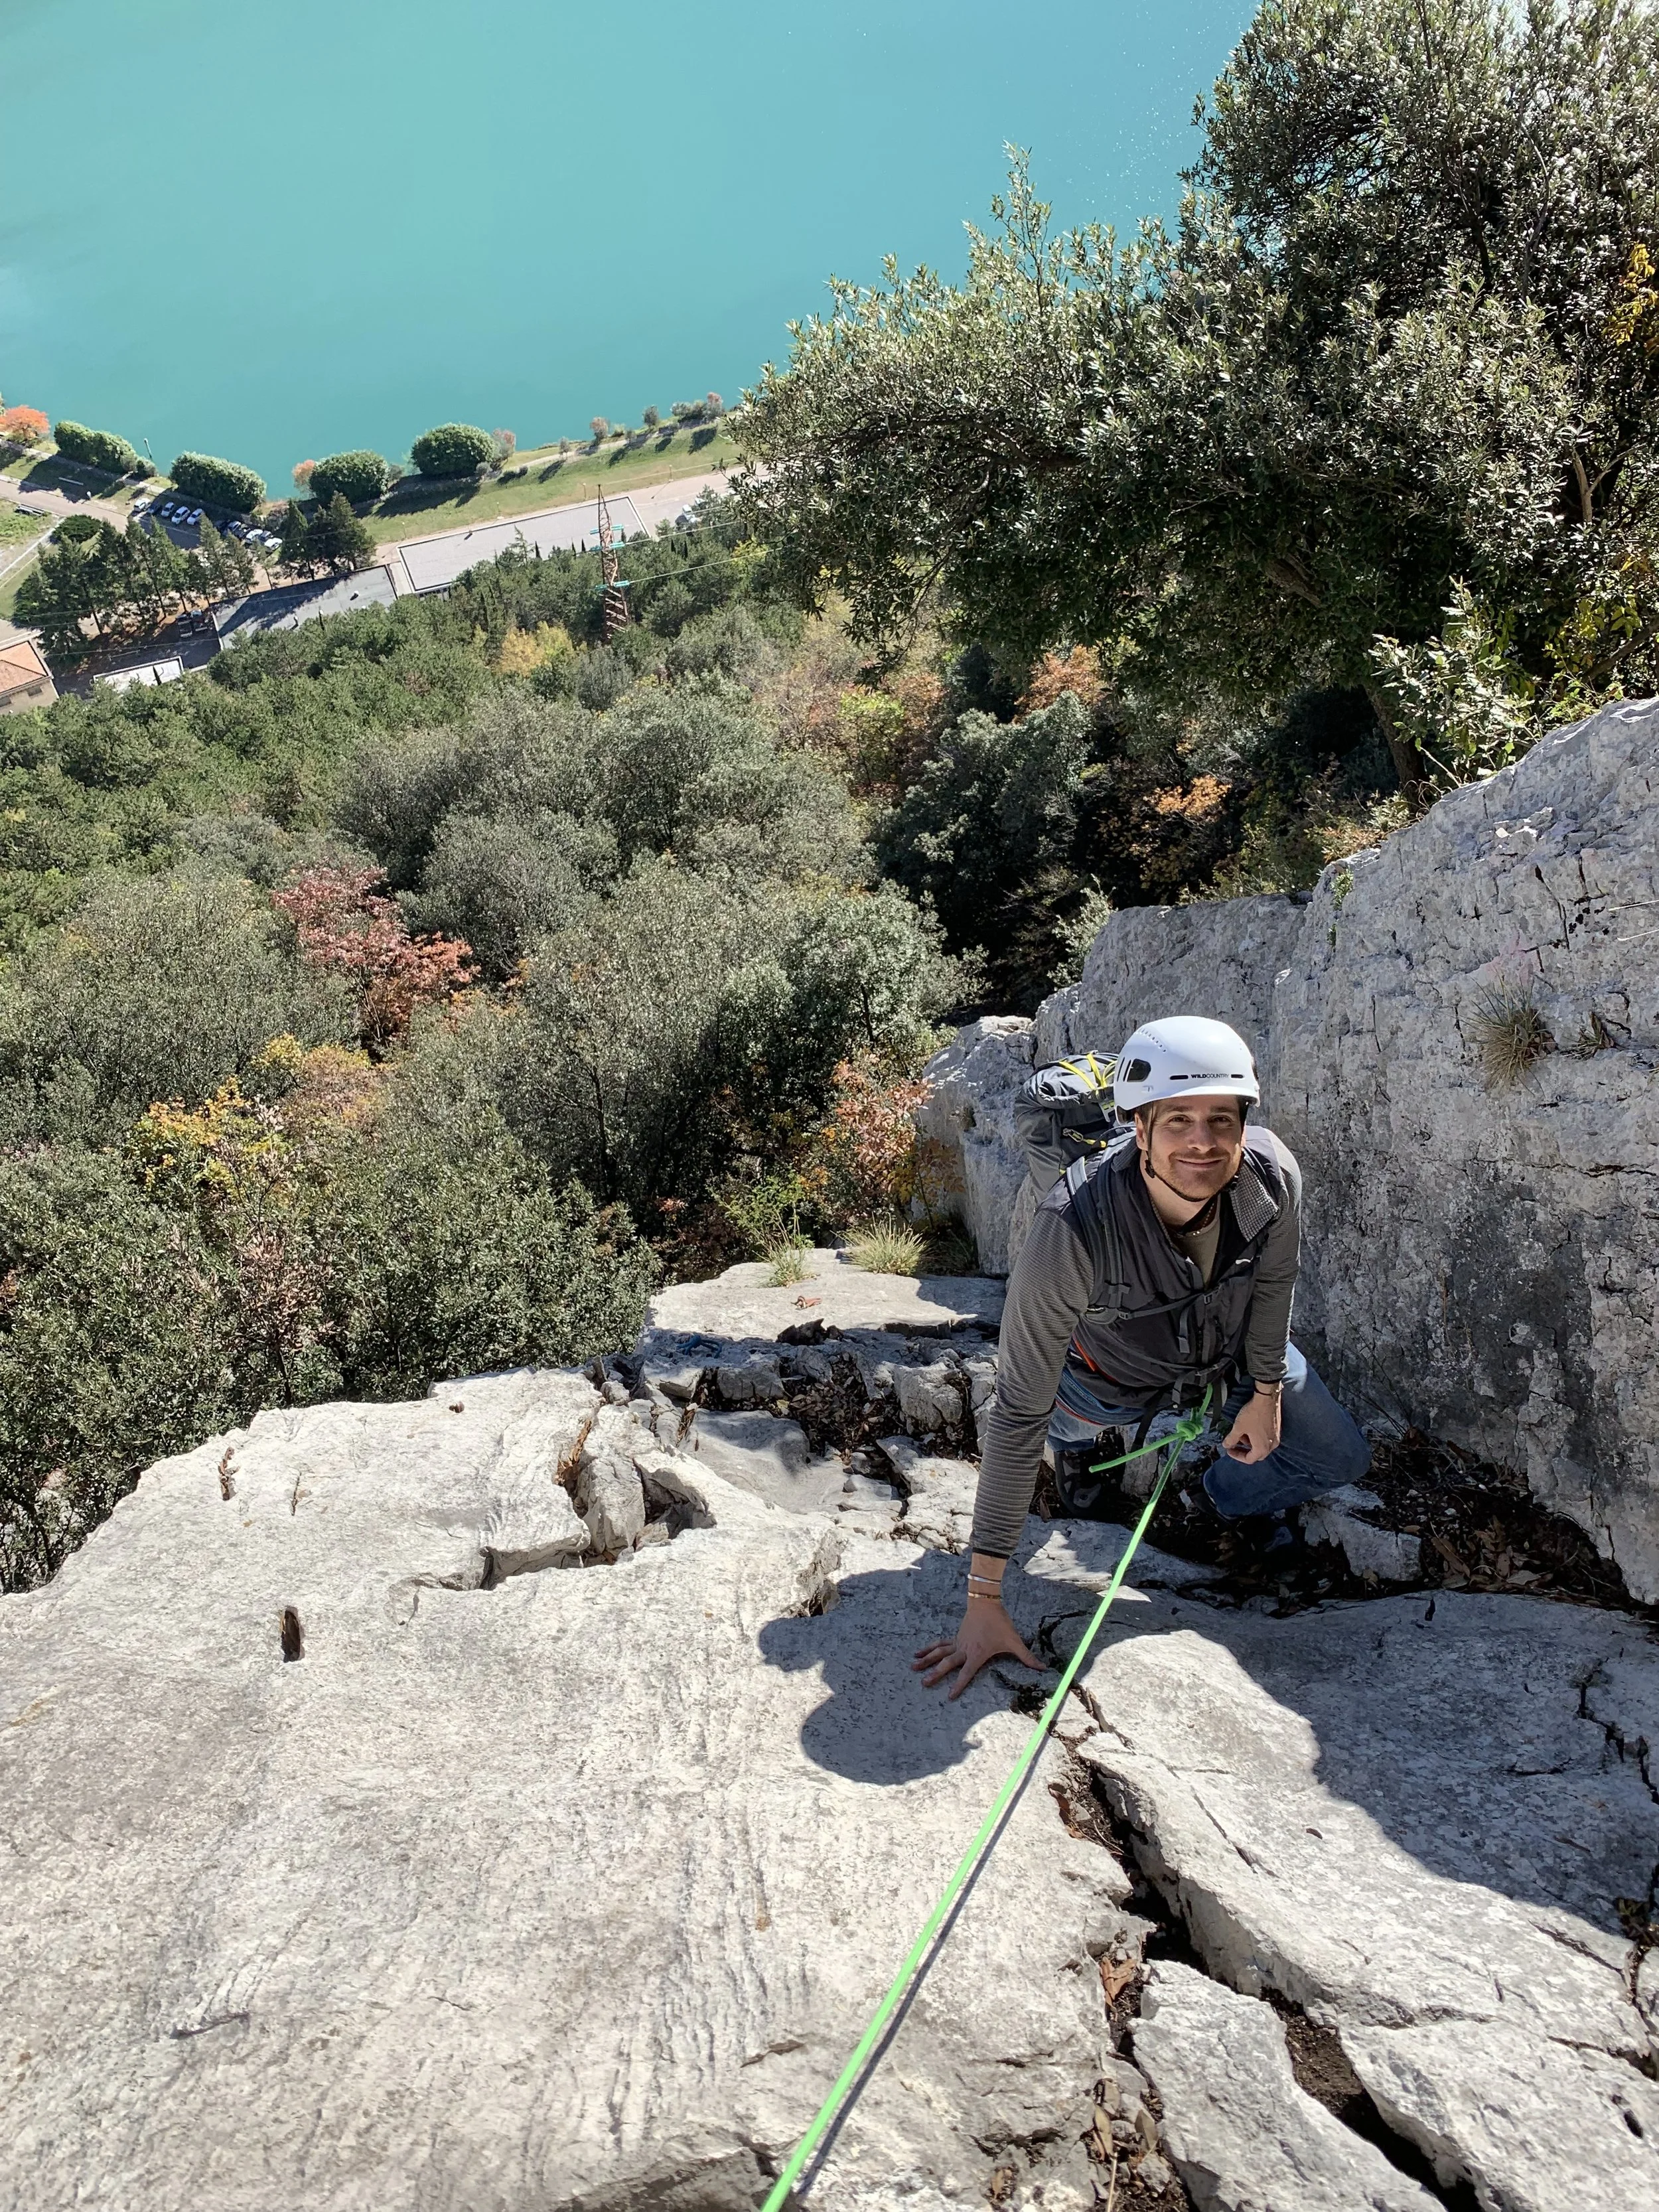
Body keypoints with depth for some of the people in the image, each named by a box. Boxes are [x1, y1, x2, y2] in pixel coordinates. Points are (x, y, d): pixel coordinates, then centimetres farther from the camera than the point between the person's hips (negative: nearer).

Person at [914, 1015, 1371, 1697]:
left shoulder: (1272, 1175, -35)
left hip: (1235, 1348, 4)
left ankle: (1229, 1502, 37)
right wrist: (984, 1600, -38)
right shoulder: (1073, 1230, -46)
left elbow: (1274, 1281, -8)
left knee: (1343, 1460, 10)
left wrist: (1267, 1392, 3)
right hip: (1119, 1373, -3)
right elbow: (1016, 1413, -40)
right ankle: (1073, 1438, 57)